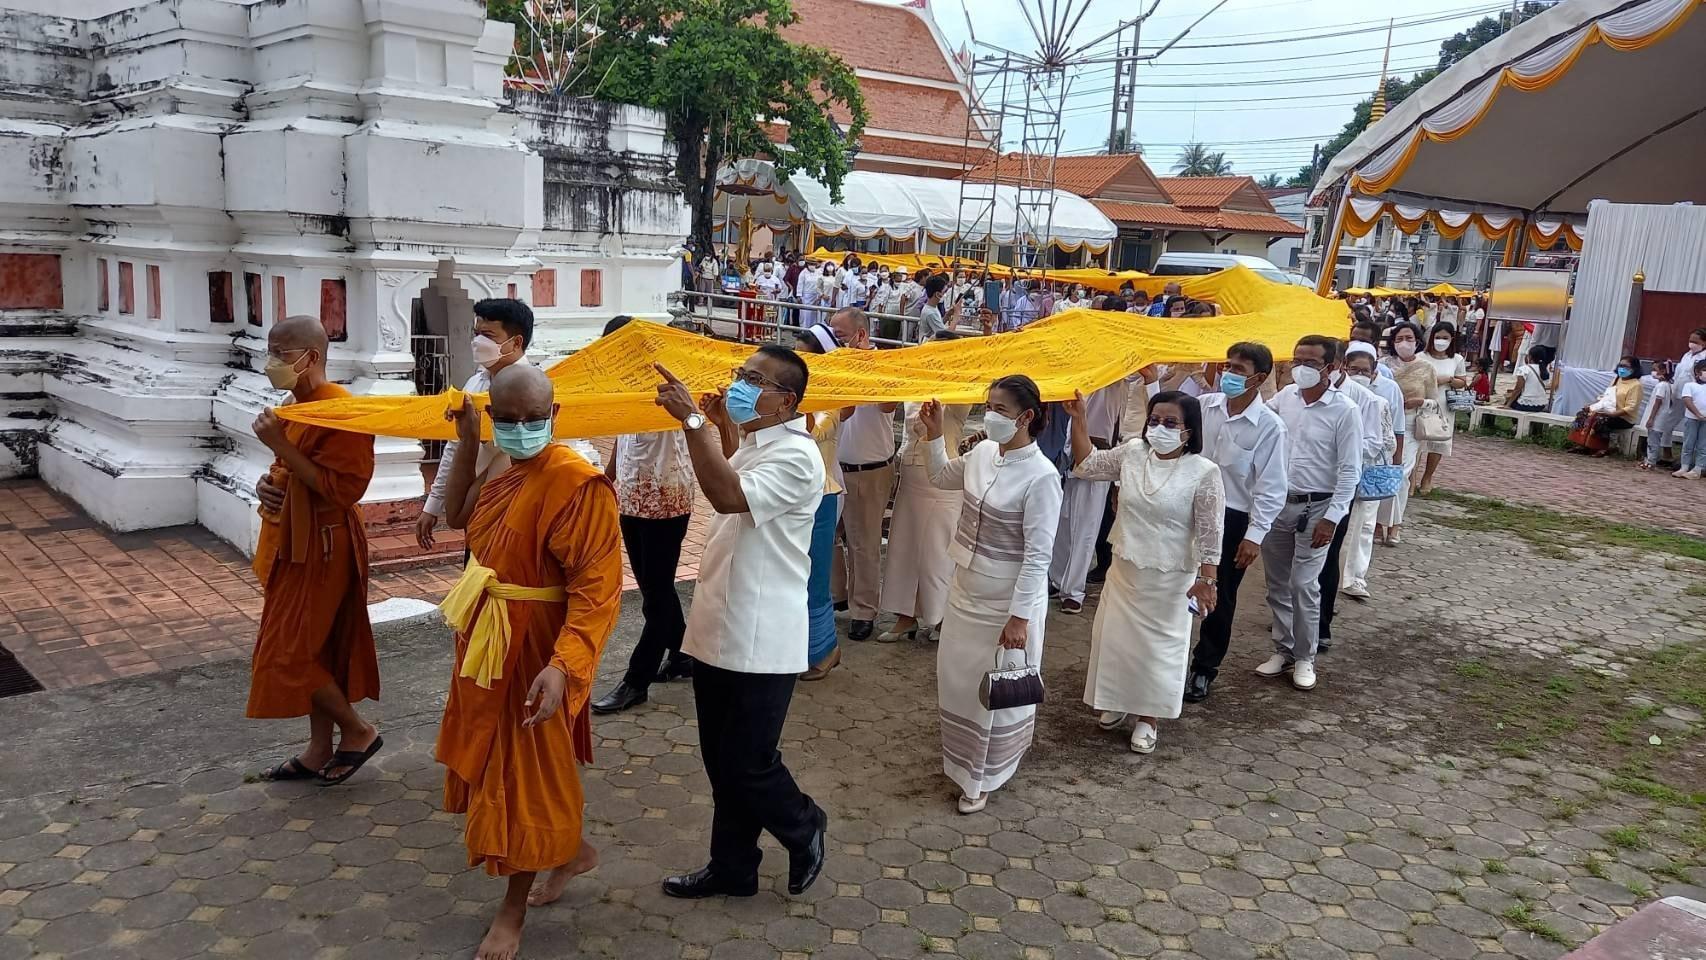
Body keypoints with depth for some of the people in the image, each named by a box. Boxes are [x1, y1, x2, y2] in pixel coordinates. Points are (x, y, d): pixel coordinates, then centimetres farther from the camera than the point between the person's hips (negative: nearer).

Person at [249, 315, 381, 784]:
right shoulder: (296, 407, 10)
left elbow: (340, 489, -25)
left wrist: (280, 445, -25)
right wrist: (267, 482, 1)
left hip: (320, 550, -9)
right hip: (294, 546, 9)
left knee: (290, 655, -4)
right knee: (312, 650, 15)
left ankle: (359, 732, 12)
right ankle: (320, 750, 25)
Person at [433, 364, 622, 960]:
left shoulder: (578, 484, -24)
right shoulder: (503, 474, 3)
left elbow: (596, 589, -27)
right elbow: (458, 517, 20)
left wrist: (562, 664, -38)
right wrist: (467, 445, 9)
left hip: (535, 653, -9)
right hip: (486, 646, 9)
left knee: (525, 771, 6)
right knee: (493, 761, 22)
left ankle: (514, 907, 25)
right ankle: (574, 850, 43)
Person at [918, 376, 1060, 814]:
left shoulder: (1041, 476, -23)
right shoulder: (982, 453, -3)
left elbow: (1038, 554, -22)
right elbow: (941, 476, 19)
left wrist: (1020, 616, -21)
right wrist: (934, 433, 4)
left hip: (1007, 600, -7)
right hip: (966, 589, 7)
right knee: (957, 679, 20)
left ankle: (983, 777, 30)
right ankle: (964, 759, 44)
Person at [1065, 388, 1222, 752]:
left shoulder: (1204, 472, -16)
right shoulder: (1132, 453, -3)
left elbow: (1210, 532, -13)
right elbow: (1087, 465, 4)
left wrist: (1206, 578, -14)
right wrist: (1079, 419, -6)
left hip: (1170, 579, -4)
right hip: (1125, 568, 5)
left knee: (1159, 643, 8)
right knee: (1114, 634, 15)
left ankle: (1148, 716, 26)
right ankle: (1117, 701, 37)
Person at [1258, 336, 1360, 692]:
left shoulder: (1345, 411, -11)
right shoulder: (1284, 397, 2)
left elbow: (1349, 470, -12)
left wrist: (1332, 518, -16)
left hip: (1315, 508, -5)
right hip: (1276, 503, 5)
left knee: (1303, 585, -3)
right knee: (1278, 584, 11)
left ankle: (1304, 658, 12)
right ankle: (1283, 649, 25)